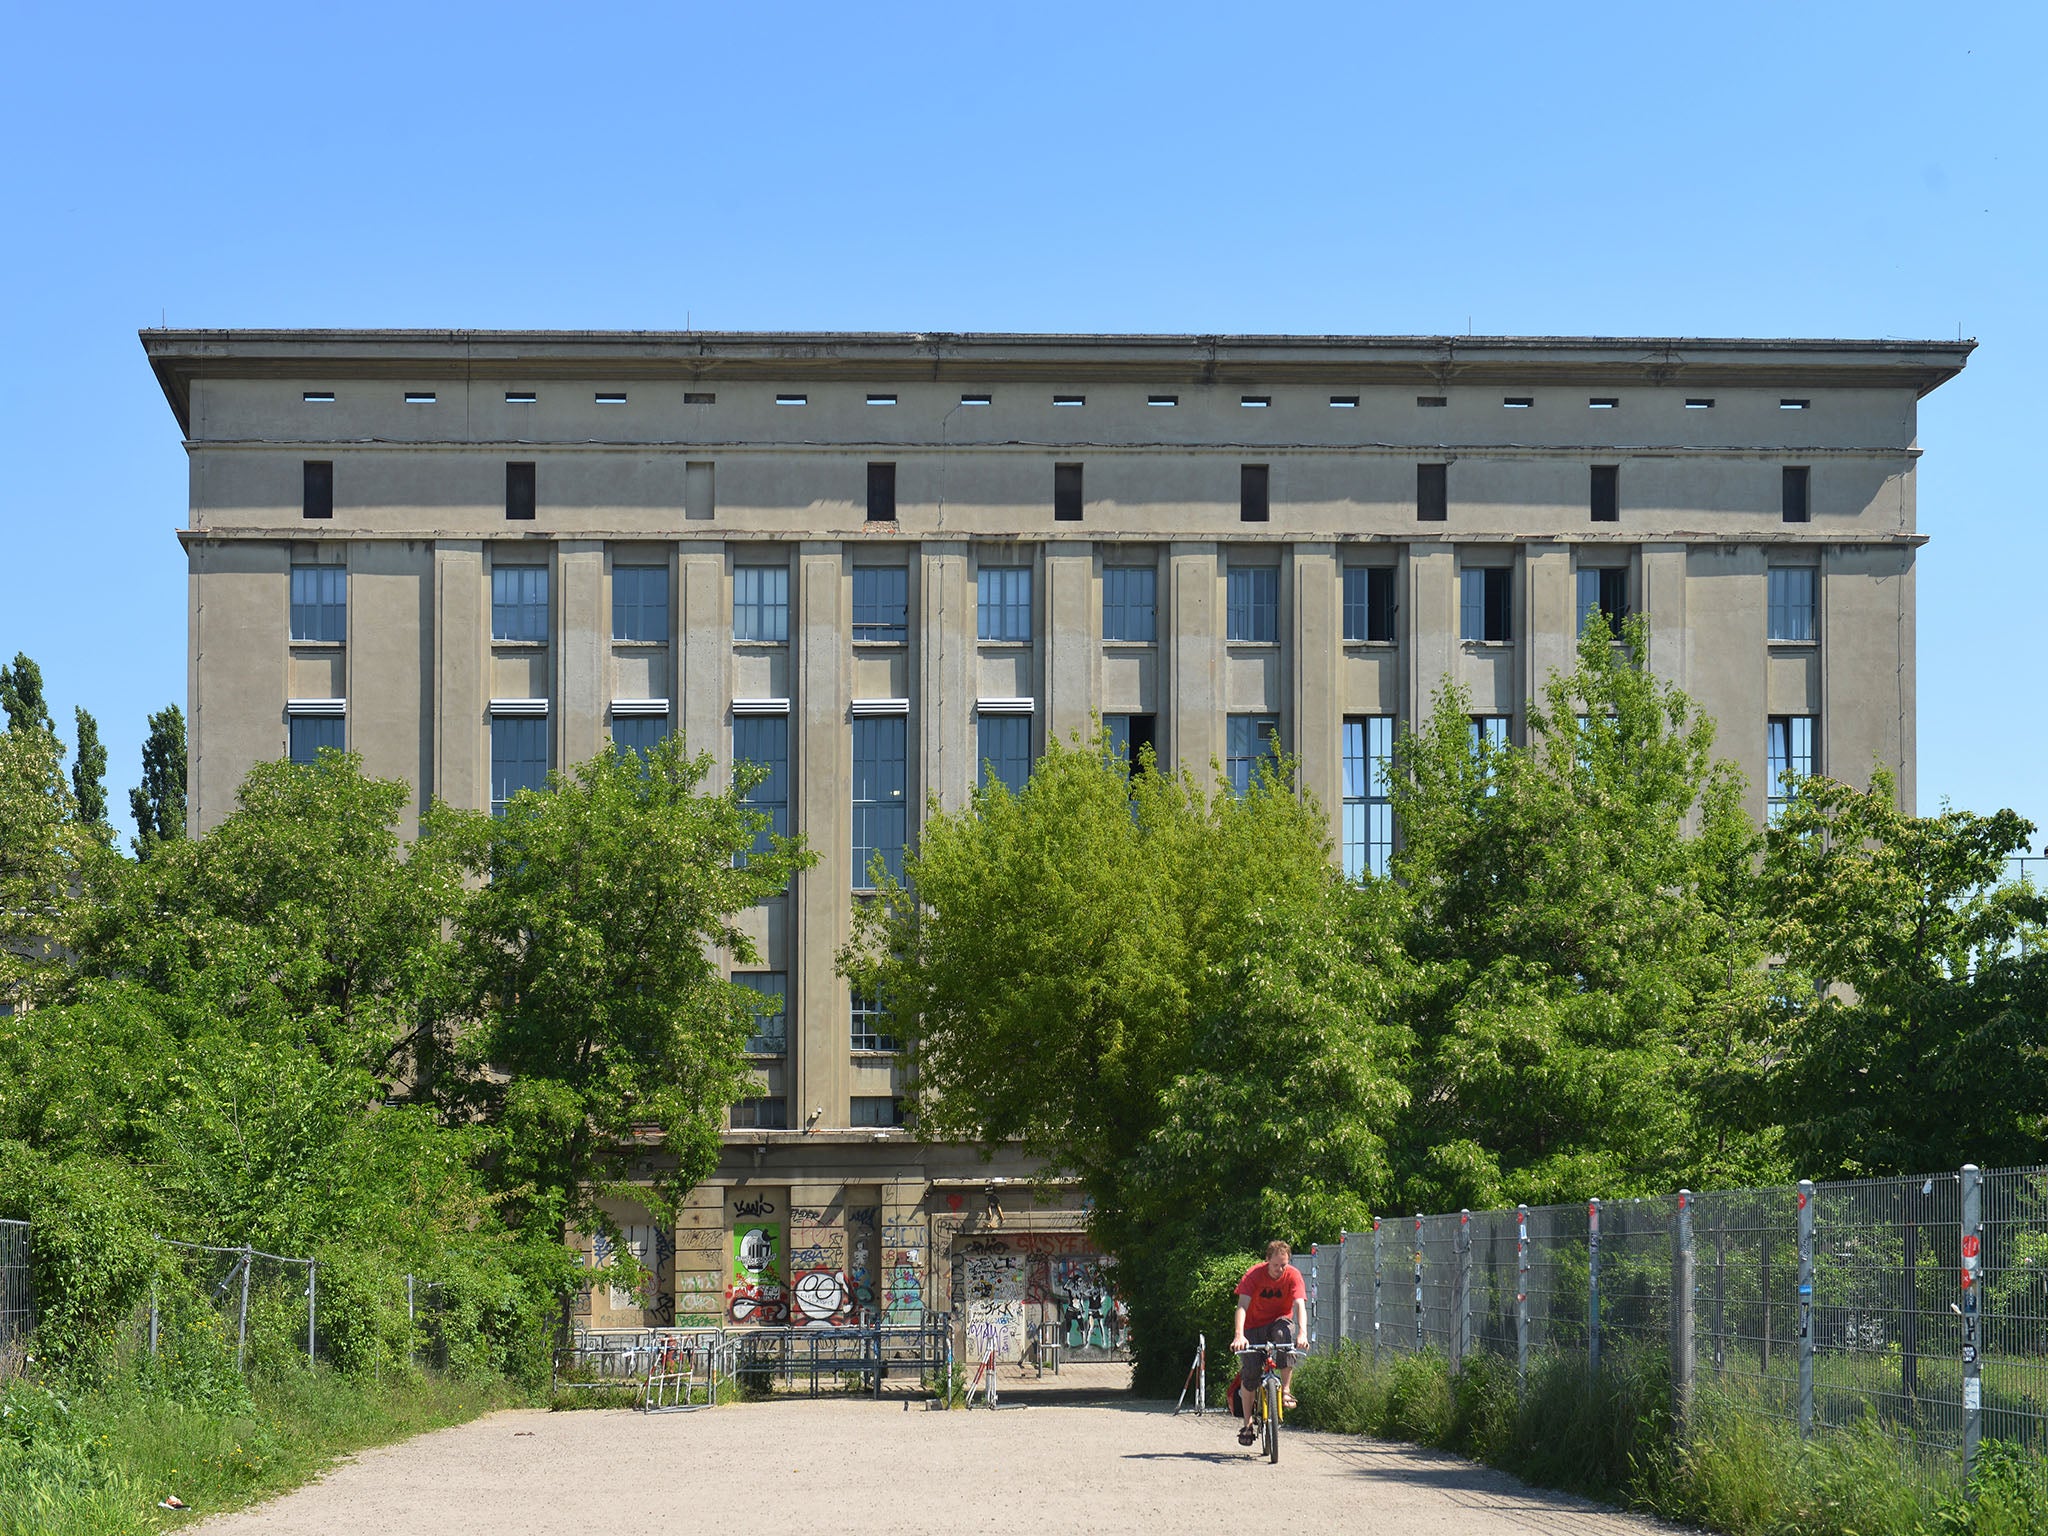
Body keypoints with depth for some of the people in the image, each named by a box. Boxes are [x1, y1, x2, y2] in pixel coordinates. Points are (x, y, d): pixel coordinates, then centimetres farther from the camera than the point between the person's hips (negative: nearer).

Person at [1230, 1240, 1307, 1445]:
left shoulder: (1293, 1276, -16)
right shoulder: (1254, 1275, -19)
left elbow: (1300, 1305, -26)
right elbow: (1242, 1305, -28)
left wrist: (1302, 1333, -44)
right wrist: (1239, 1335, -44)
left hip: (1279, 1322, 0)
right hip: (1254, 1326, 0)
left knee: (1285, 1332, -36)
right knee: (1250, 1374, -10)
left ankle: (1286, 1390, -26)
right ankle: (1247, 1422, 7)